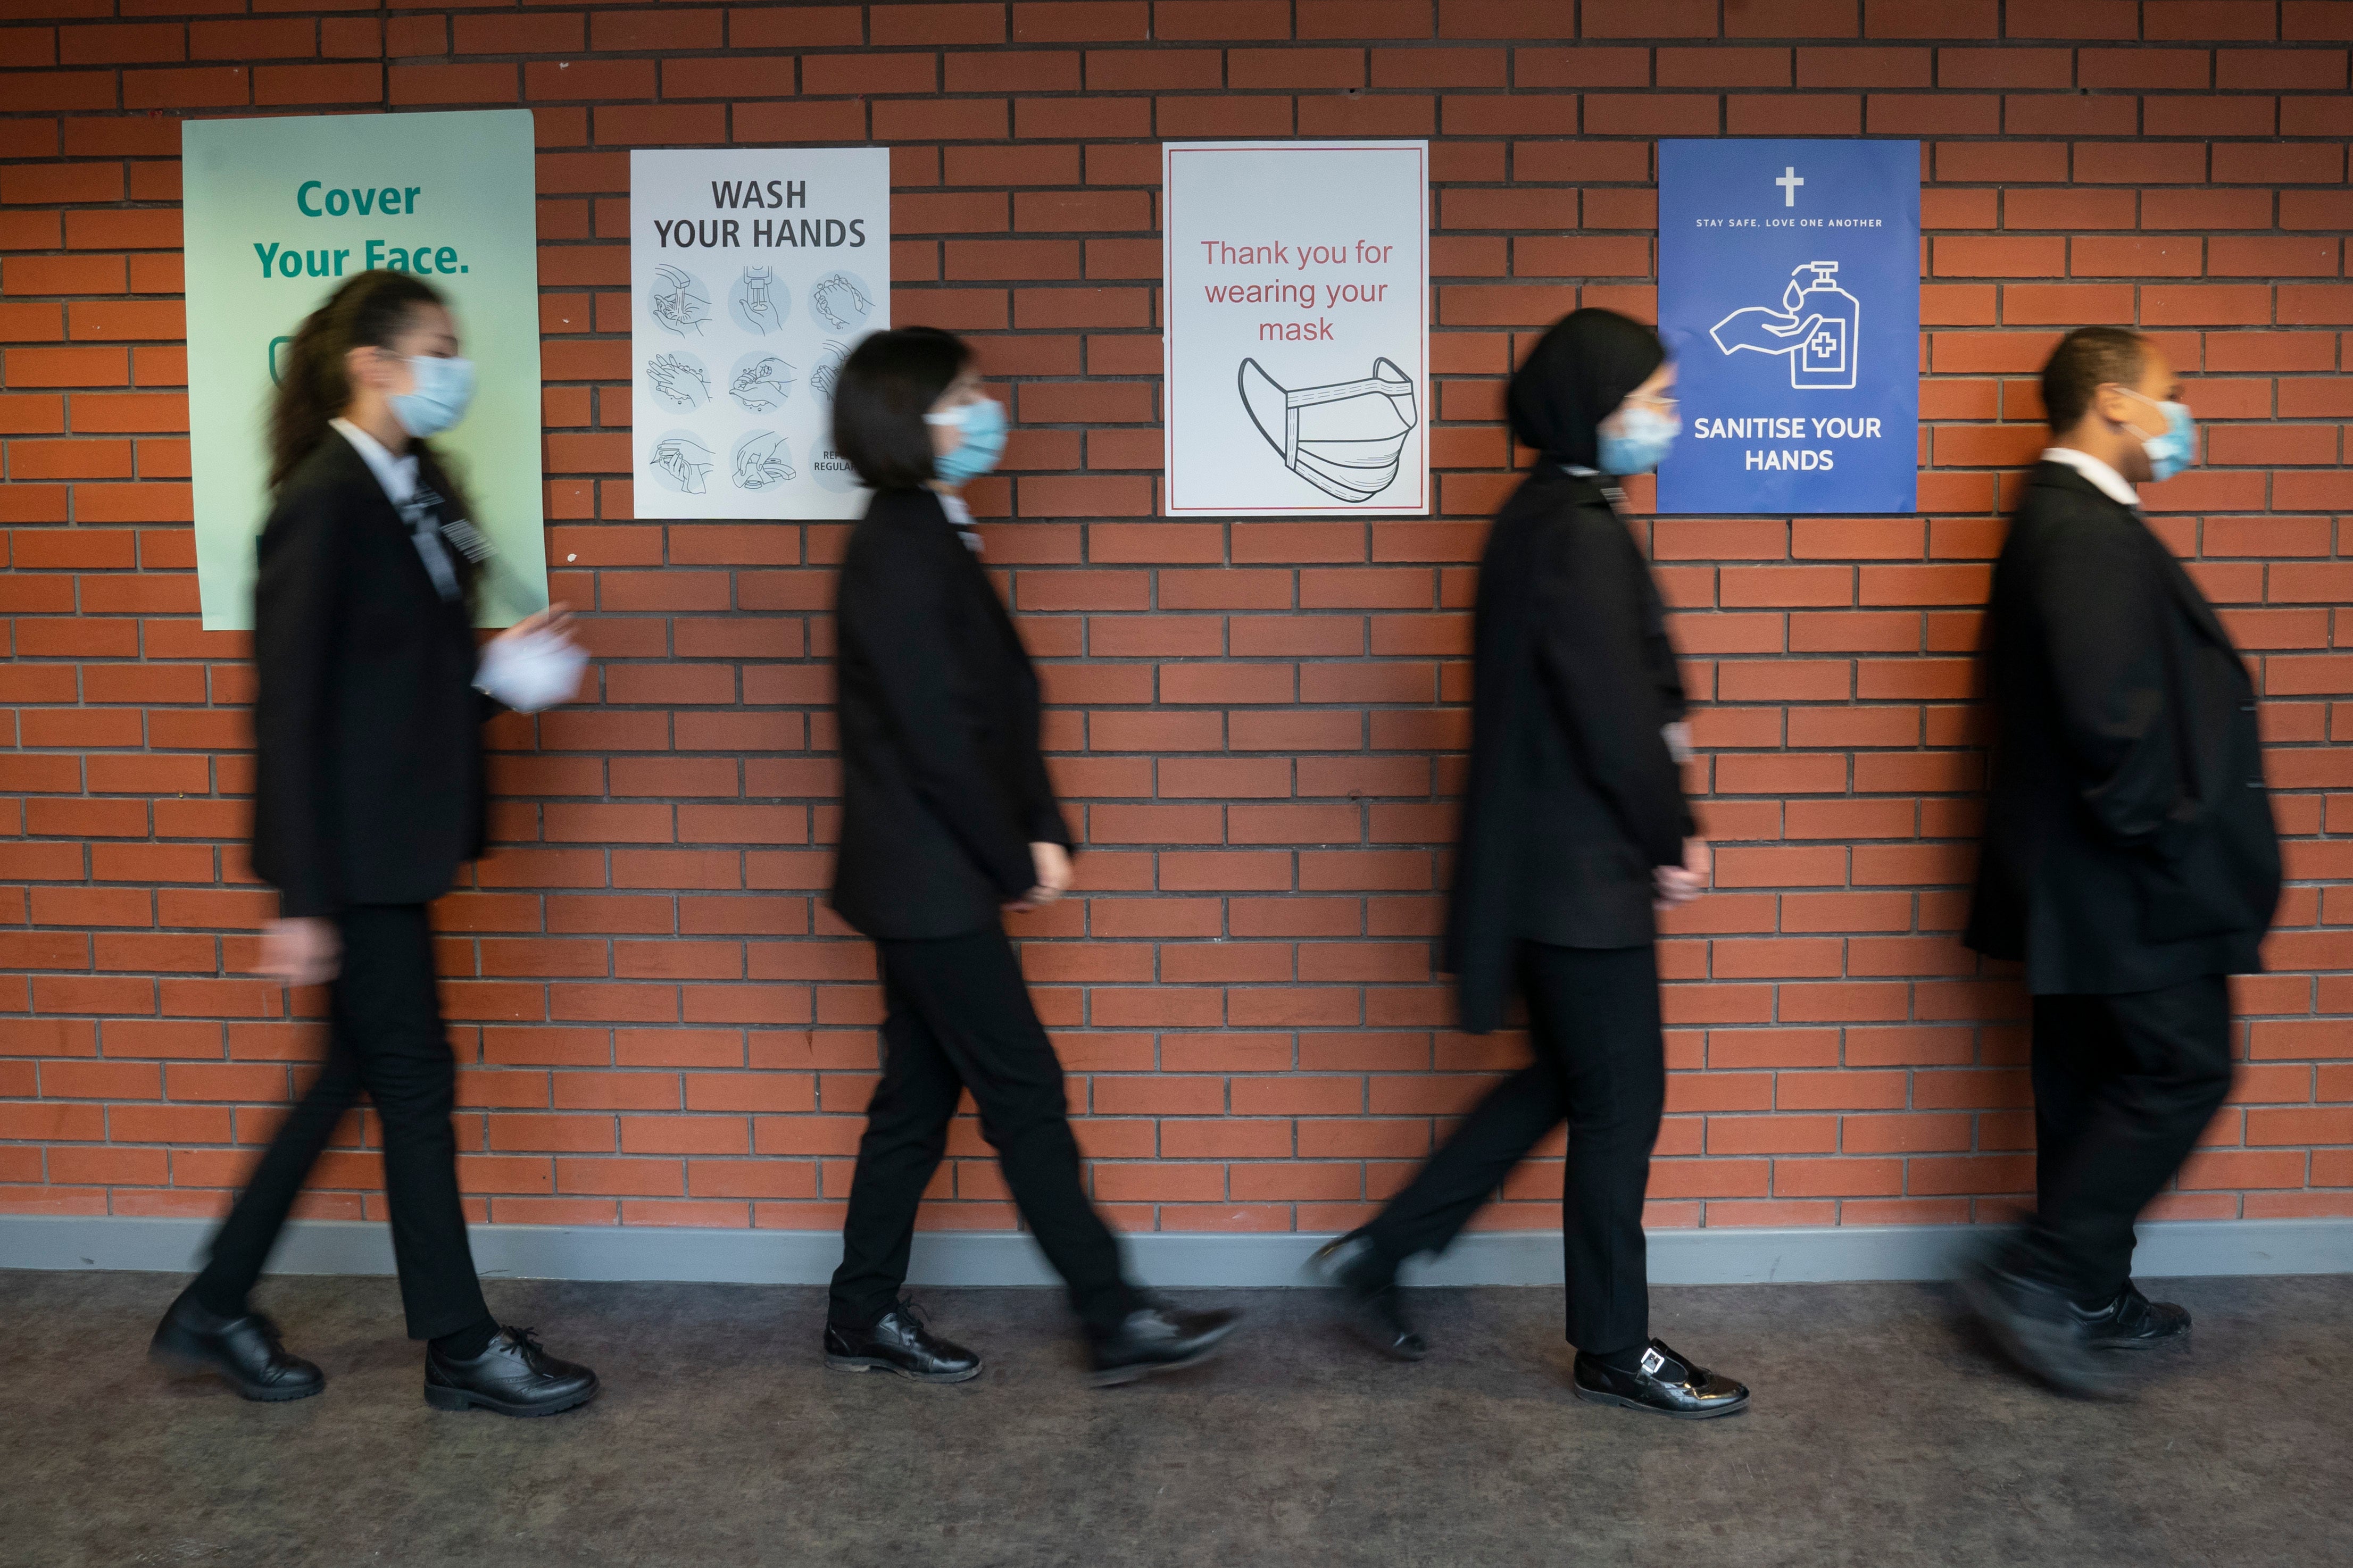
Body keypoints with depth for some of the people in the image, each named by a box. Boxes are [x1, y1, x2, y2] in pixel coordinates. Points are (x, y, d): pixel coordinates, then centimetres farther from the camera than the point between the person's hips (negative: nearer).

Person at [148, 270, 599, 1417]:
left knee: (355, 1071, 17)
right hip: (351, 848, -9)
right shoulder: (325, 498, -16)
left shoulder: (415, 489, 8)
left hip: (394, 837, 9)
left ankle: (214, 1312, 32)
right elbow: (289, 702, -18)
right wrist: (300, 899, -19)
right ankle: (461, 1348, 18)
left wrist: (489, 661, -2)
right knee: (415, 1079, 2)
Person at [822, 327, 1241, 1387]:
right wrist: (1016, 866, -10)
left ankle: (865, 1317, 26)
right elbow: (938, 737, -20)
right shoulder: (898, 555, -17)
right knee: (1024, 1092, -2)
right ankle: (1117, 1323, 9)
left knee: (918, 1094, 14)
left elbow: (1003, 702, 12)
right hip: (929, 882, -9)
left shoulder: (933, 540, 13)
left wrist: (1040, 833, 3)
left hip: (932, 880, 9)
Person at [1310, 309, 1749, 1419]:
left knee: (1561, 1081, 20)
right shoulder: (1578, 533, -19)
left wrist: (1660, 829, 8)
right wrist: (1669, 841, -6)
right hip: (1583, 873, -10)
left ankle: (1377, 1255, 26)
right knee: (1619, 1101, 4)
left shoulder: (1548, 516, 13)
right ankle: (1615, 1350, 21)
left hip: (1547, 864, 10)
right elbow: (1616, 711, -20)